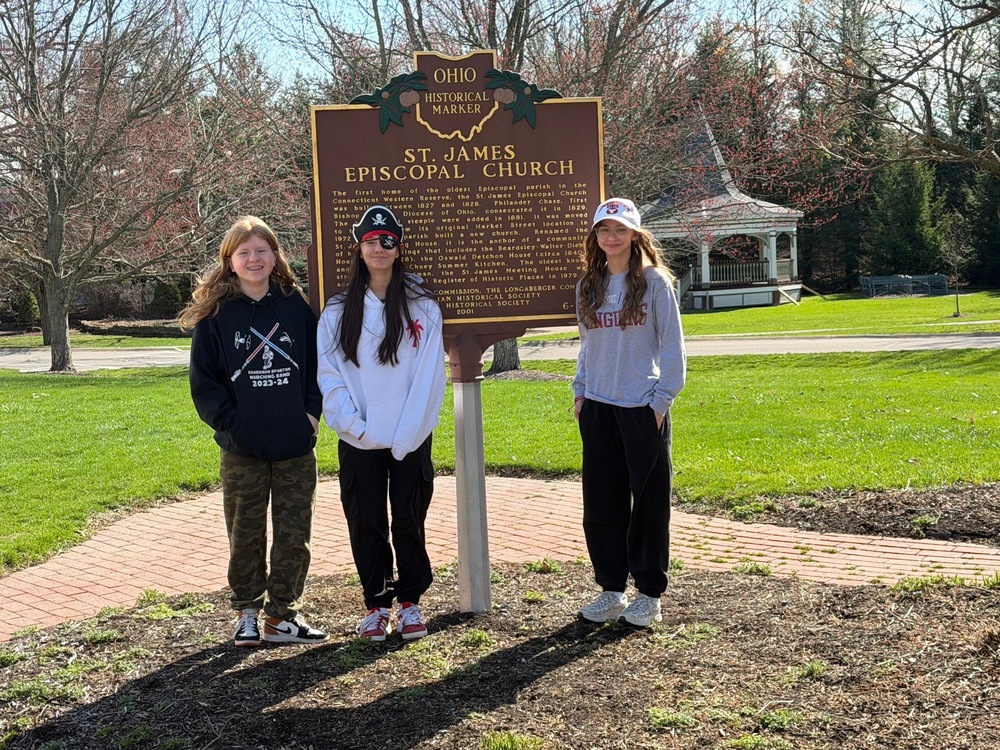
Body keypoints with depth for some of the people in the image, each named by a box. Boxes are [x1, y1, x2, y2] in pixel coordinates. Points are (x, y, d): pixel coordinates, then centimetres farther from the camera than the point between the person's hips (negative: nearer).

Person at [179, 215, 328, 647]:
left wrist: (312, 412, -2)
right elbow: (204, 380, 0)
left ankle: (282, 614, 19)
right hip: (242, 450, -1)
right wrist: (231, 421, -10)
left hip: (297, 447, 2)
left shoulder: (296, 305, 5)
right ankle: (247, 613, 25)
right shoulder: (215, 314, 0)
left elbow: (318, 364, 10)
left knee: (294, 537, 6)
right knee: (245, 537, 9)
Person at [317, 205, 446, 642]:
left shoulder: (423, 307, 0)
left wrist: (407, 433, -11)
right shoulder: (338, 312, 5)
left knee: (408, 523, 4)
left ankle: (410, 601, 20)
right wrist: (353, 424, -11)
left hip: (410, 441, -1)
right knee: (366, 525, 7)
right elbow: (328, 375, 1)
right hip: (358, 443, 1)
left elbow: (429, 375, -4)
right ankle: (376, 604, 20)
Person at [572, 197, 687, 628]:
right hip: (598, 408, 5)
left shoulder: (654, 282, -4)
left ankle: (649, 593, 14)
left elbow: (672, 346, -4)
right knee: (601, 502, 7)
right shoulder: (588, 286, 10)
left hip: (643, 407, -4)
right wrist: (580, 392, 9)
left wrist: (662, 399, -9)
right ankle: (611, 588, 20)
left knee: (649, 501, 3)